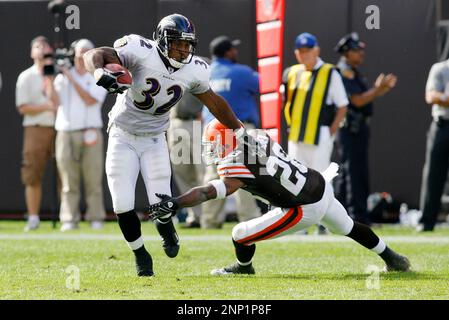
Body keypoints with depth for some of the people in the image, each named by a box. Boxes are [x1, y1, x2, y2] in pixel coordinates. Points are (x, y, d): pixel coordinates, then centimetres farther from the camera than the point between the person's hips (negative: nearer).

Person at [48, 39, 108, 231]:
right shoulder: (62, 76, 14)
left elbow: (90, 100, -7)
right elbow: (56, 102, 3)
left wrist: (72, 79, -6)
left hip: (90, 134, -1)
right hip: (66, 133, 1)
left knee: (93, 178, -4)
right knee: (68, 180, -2)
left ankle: (96, 219, -1)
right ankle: (69, 220, -1)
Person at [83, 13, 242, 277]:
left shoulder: (193, 71, -10)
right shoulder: (142, 53, -23)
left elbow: (214, 102, 8)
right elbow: (94, 55, -30)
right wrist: (99, 72, -53)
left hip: (154, 141, 2)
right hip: (123, 138, -2)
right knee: (123, 206, -6)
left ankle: (166, 229, 29)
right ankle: (141, 256, 21)